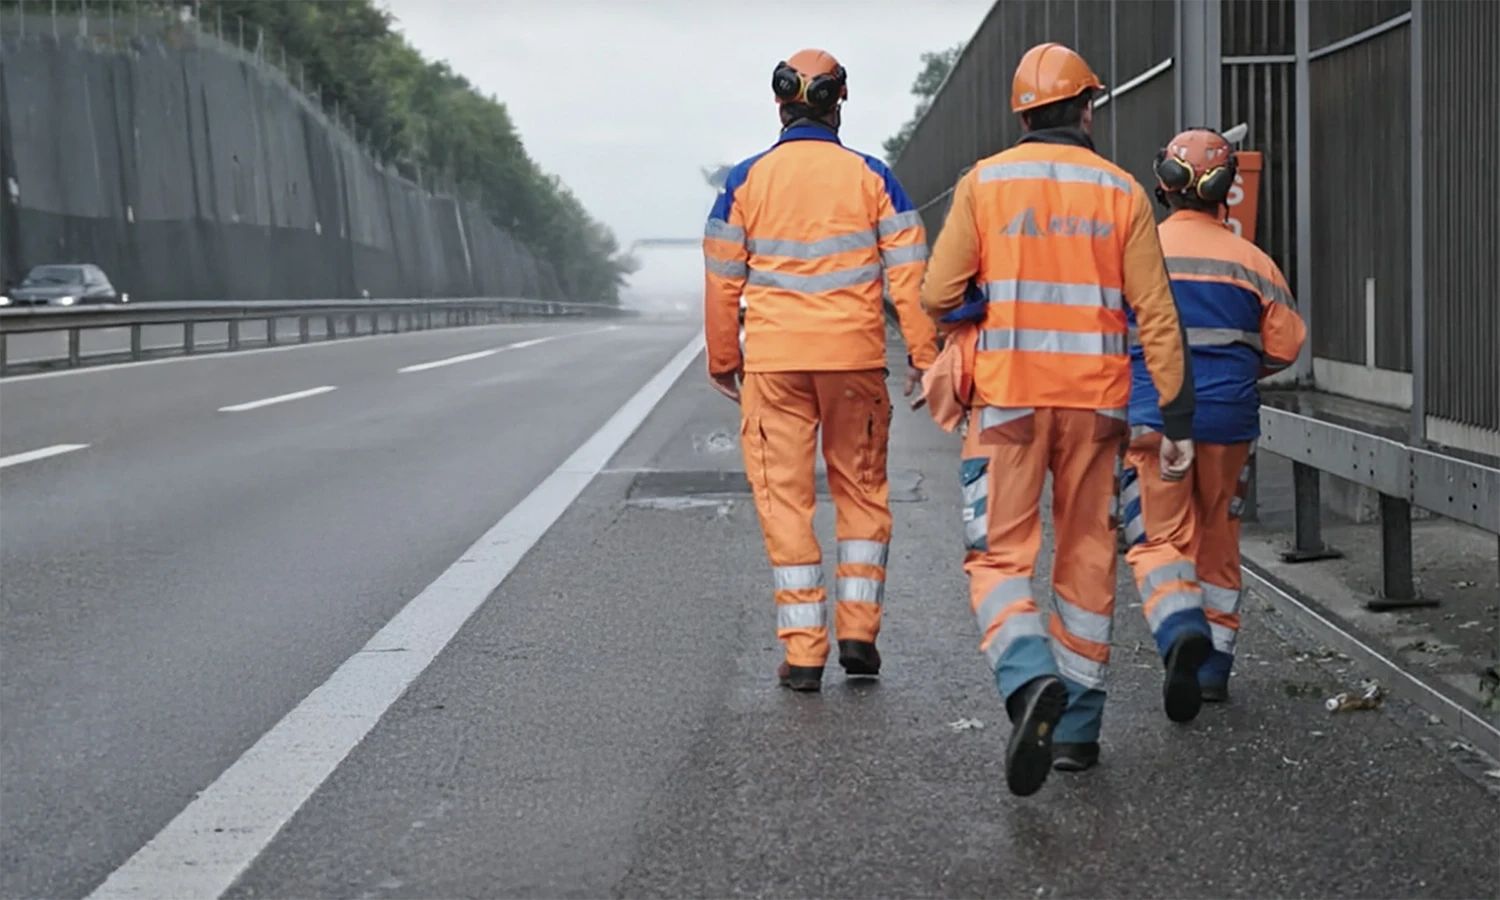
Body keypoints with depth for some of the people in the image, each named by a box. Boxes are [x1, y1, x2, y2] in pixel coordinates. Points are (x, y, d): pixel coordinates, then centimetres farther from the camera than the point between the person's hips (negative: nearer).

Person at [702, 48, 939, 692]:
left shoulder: (746, 181, 0)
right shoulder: (871, 177, 0)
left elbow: (722, 279, 3)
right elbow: (908, 273, -3)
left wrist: (723, 360, 14)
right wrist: (924, 355, 3)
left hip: (773, 361, 0)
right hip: (855, 357, 0)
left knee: (785, 498, 5)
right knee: (862, 491, 15)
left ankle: (803, 651, 4)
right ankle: (858, 632, 10)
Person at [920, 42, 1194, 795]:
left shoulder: (984, 183, 0)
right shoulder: (1122, 192, 3)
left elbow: (938, 295, -3)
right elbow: (1154, 312, -1)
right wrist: (1176, 416, 2)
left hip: (1008, 394, -2)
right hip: (1096, 396, 2)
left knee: (999, 553, 1)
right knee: (1087, 556, 12)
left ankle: (1031, 681, -25)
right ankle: (1078, 721, 17)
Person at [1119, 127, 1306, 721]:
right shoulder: (1251, 261, 1)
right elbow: (1285, 345, 4)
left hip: (1153, 418, -2)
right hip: (1230, 418, 2)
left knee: (1160, 538, 2)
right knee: (1218, 542, 15)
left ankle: (1182, 632, -26)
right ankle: (1214, 665, 19)